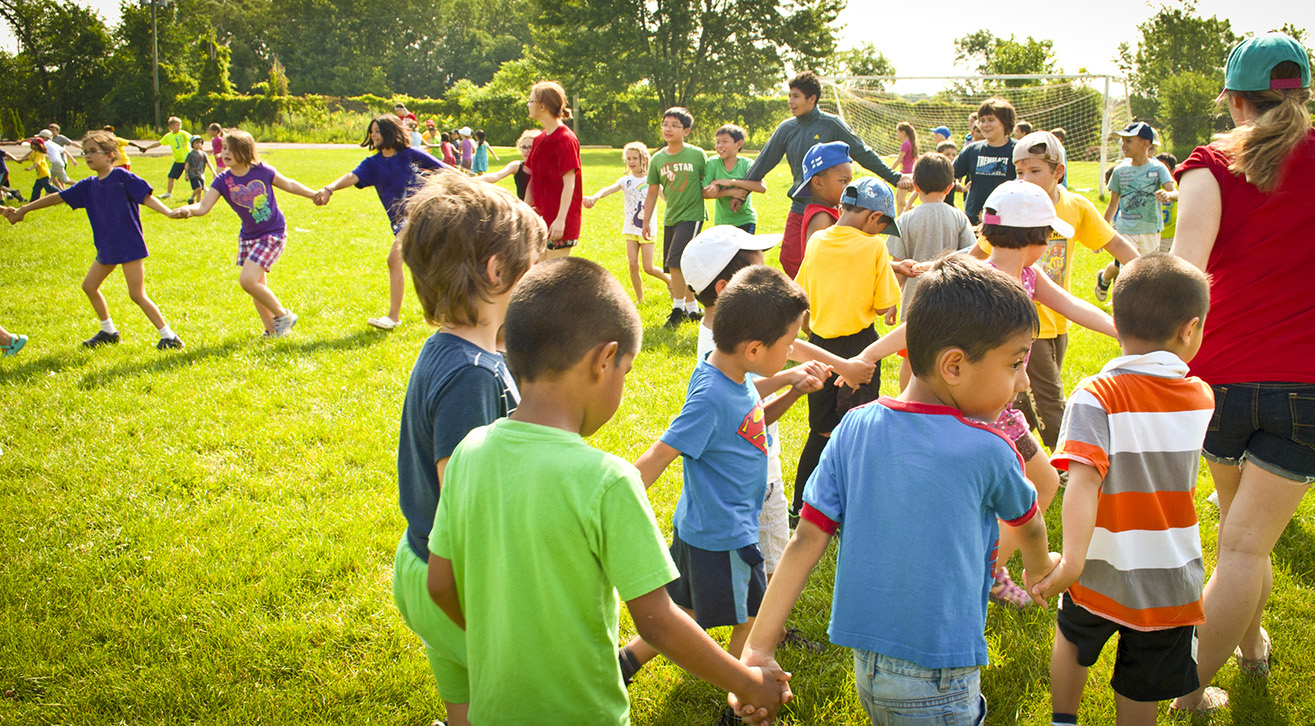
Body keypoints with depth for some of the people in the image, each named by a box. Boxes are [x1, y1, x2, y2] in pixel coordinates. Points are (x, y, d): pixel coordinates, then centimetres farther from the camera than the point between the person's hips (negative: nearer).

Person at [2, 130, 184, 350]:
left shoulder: (122, 177, -11)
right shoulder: (88, 185, 8)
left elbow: (147, 198, -16)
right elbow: (59, 197, 15)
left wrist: (169, 212, -32)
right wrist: (23, 209, 21)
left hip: (130, 246, -8)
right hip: (106, 248, 8)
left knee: (137, 294, -10)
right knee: (89, 285, 15)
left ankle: (169, 336, -2)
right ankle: (108, 331, 29)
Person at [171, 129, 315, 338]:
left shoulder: (262, 171, -12)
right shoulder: (222, 180, -6)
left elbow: (288, 184, 6)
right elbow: (203, 206, -16)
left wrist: (314, 194, 9)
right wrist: (187, 210, -37)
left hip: (273, 234, -5)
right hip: (248, 236, 5)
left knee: (247, 280, -17)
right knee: (257, 286, 11)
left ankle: (283, 315, 2)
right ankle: (271, 330, 28)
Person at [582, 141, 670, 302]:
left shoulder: (651, 180, -1)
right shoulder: (626, 180, 0)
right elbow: (610, 189, -18)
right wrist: (595, 197, -38)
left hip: (647, 229, -2)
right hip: (630, 228, 2)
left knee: (648, 268, -5)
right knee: (633, 264, -7)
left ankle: (669, 280, 25)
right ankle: (639, 299, 8)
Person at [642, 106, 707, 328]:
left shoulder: (697, 155, -4)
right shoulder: (657, 159, 4)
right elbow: (652, 192, 10)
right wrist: (646, 221, 9)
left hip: (691, 215, -5)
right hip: (670, 218, 5)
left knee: (675, 262, -16)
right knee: (677, 267, 9)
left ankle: (678, 309, -3)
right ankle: (693, 309, 24)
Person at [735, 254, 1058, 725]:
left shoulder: (855, 429, -4)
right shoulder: (988, 451, -13)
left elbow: (806, 540, -7)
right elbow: (1027, 523, 8)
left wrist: (758, 648, -4)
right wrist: (1040, 566, 31)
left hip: (864, 666, 5)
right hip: (937, 684, -5)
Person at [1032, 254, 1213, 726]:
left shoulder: (1097, 396, -19)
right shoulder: (1201, 396, -7)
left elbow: (1084, 479, -31)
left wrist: (1072, 561, -36)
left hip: (1102, 573, -1)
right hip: (1171, 582, 2)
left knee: (1072, 637, 30)